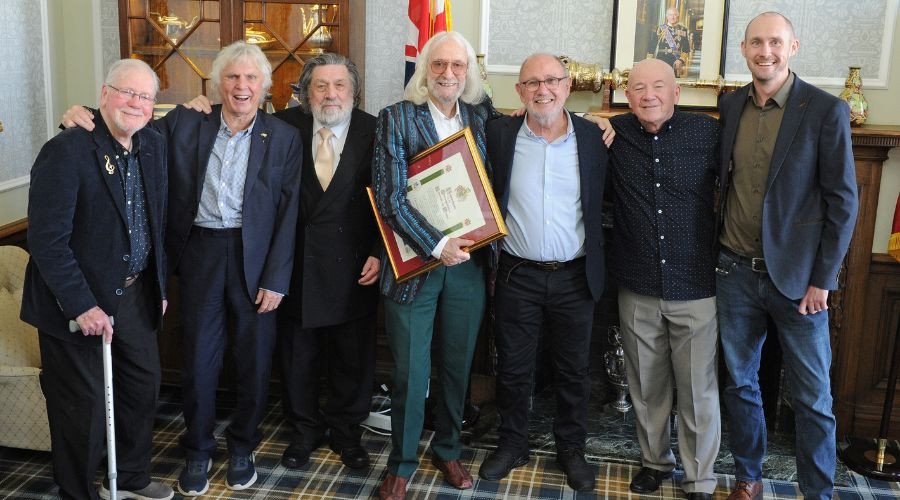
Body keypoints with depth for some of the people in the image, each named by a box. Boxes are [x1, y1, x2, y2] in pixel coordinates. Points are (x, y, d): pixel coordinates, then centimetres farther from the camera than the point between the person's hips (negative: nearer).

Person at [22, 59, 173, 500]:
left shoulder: (153, 146, 3)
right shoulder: (66, 151, -20)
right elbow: (46, 241, -22)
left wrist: (159, 285, 12)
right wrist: (82, 306, -23)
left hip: (135, 294, 7)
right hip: (78, 302, -7)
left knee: (144, 385, 17)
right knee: (84, 403, 6)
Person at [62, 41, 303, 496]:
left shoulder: (284, 138, -2)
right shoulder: (184, 124, 2)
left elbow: (289, 214, -3)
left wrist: (275, 279, -8)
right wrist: (84, 116, -10)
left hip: (256, 257, -1)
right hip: (200, 253, 1)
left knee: (254, 357, 9)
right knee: (198, 356, 9)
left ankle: (242, 446, 30)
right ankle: (197, 450, 28)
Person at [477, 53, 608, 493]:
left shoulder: (593, 137, -2)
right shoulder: (499, 134, -2)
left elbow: (602, 206, 3)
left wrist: (598, 269, -1)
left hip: (575, 277, 0)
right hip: (517, 275, 0)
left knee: (573, 370, 13)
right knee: (513, 368, 12)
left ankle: (571, 449, 31)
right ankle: (512, 444, 32)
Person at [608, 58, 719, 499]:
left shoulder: (708, 133, -6)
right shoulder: (613, 133, 0)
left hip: (696, 289, -2)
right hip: (637, 289, 2)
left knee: (699, 391, 7)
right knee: (646, 387, 16)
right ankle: (655, 460, 37)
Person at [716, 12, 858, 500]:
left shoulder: (826, 110, -9)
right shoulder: (729, 106, 3)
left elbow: (843, 201, -8)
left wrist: (822, 279, -10)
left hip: (797, 277, -4)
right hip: (735, 272, 4)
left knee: (813, 398, 6)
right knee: (740, 383, 15)